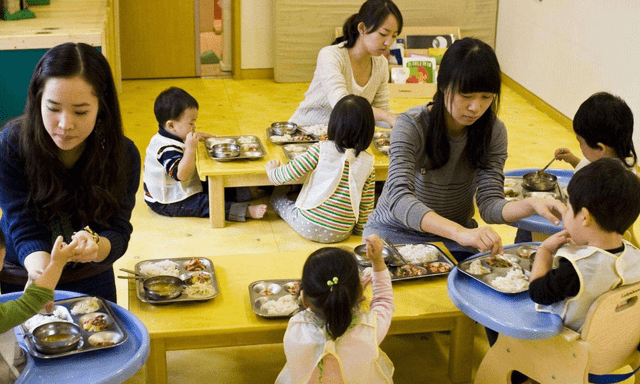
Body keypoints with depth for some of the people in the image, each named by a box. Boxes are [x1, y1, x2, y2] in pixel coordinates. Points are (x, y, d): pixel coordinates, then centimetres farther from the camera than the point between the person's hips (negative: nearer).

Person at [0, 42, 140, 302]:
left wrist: (94, 245, -46)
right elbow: (25, 231, -25)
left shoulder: (123, 154, -19)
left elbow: (118, 232, -22)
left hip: (91, 280, 2)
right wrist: (42, 273, -47)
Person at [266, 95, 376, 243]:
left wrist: (272, 172, 14)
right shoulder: (368, 164, -6)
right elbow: (367, 205, 1)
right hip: (341, 234, 3)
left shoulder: (321, 149, -14)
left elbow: (289, 173, -9)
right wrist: (360, 230, 18)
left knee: (277, 197, 25)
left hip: (308, 227, -3)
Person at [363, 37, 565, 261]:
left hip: (455, 234, 3)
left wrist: (530, 205, -36)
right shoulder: (411, 126, -21)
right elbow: (400, 200, -36)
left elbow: (489, 205, -13)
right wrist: (461, 233, -52)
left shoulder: (494, 132, -7)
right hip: (396, 232, -3)